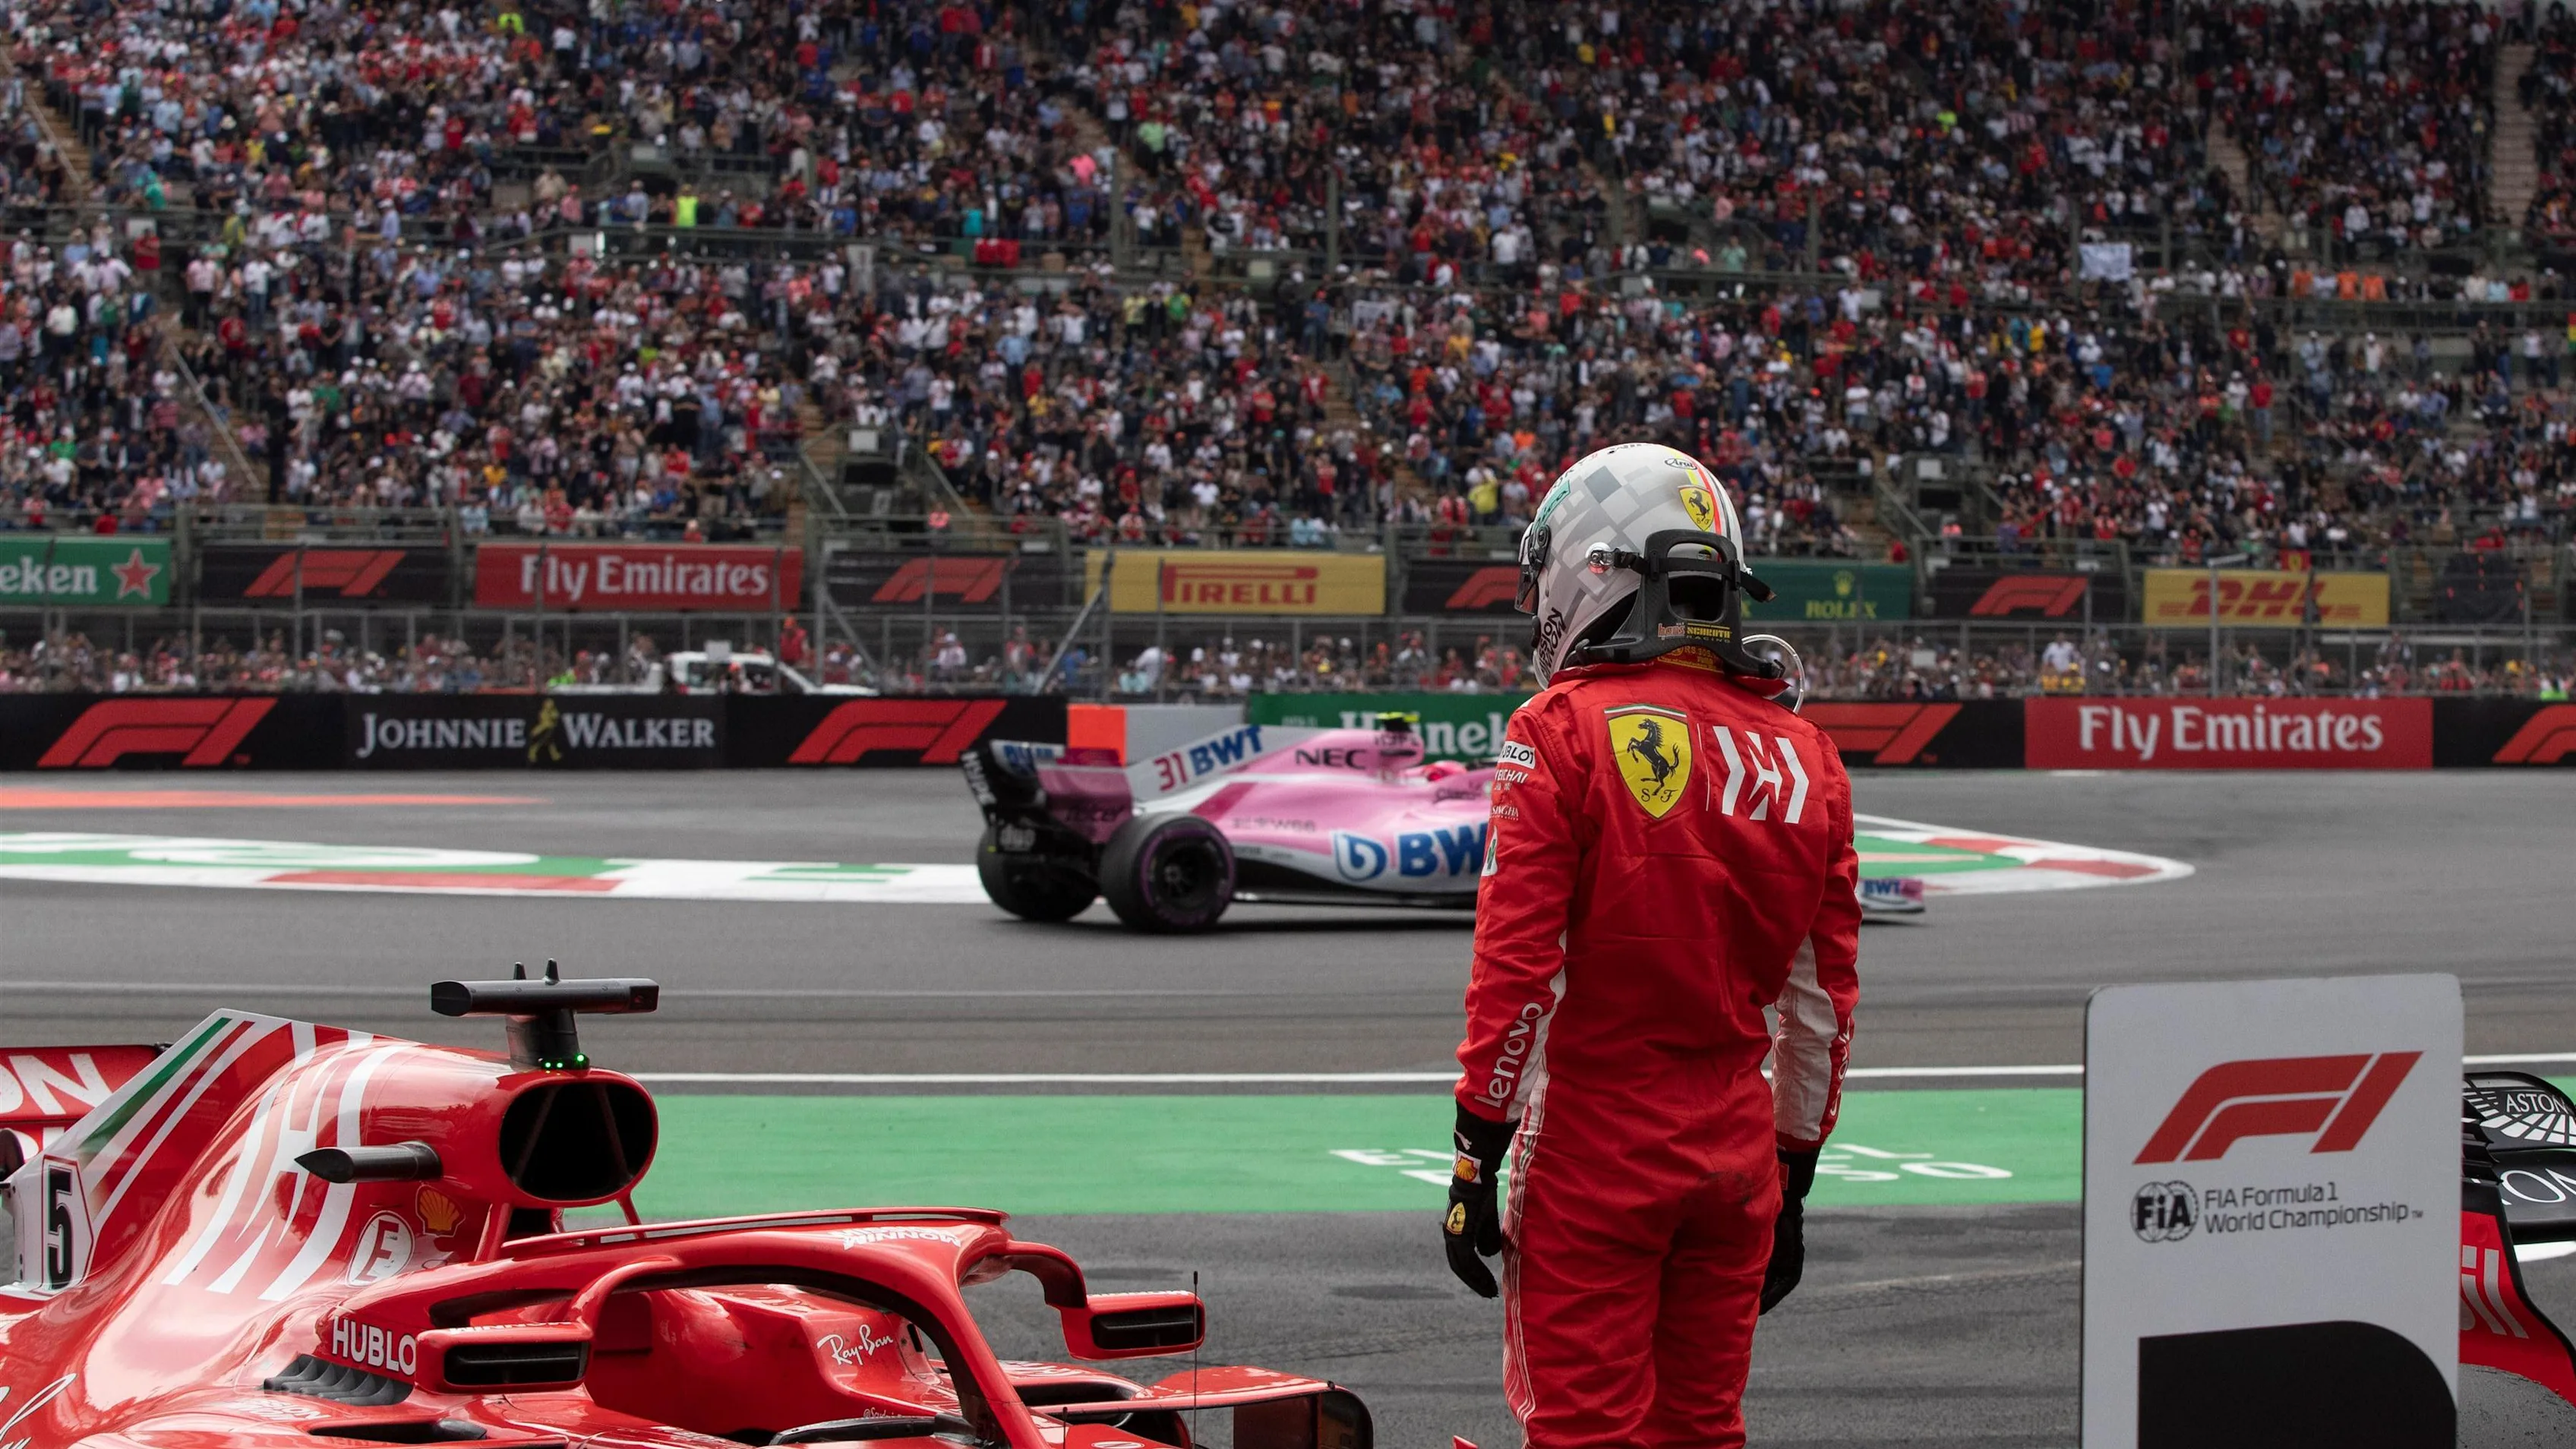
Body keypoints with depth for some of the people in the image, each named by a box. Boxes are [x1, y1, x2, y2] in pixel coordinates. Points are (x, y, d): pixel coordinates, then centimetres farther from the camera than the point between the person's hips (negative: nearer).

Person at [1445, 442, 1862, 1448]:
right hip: (1735, 1149, 5)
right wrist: (1792, 1177, 19)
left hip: (1593, 1141, -5)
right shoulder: (1804, 755, 7)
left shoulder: (1565, 731, -10)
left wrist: (1477, 1153, -7)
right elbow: (1824, 999, 11)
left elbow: (1516, 966, -13)